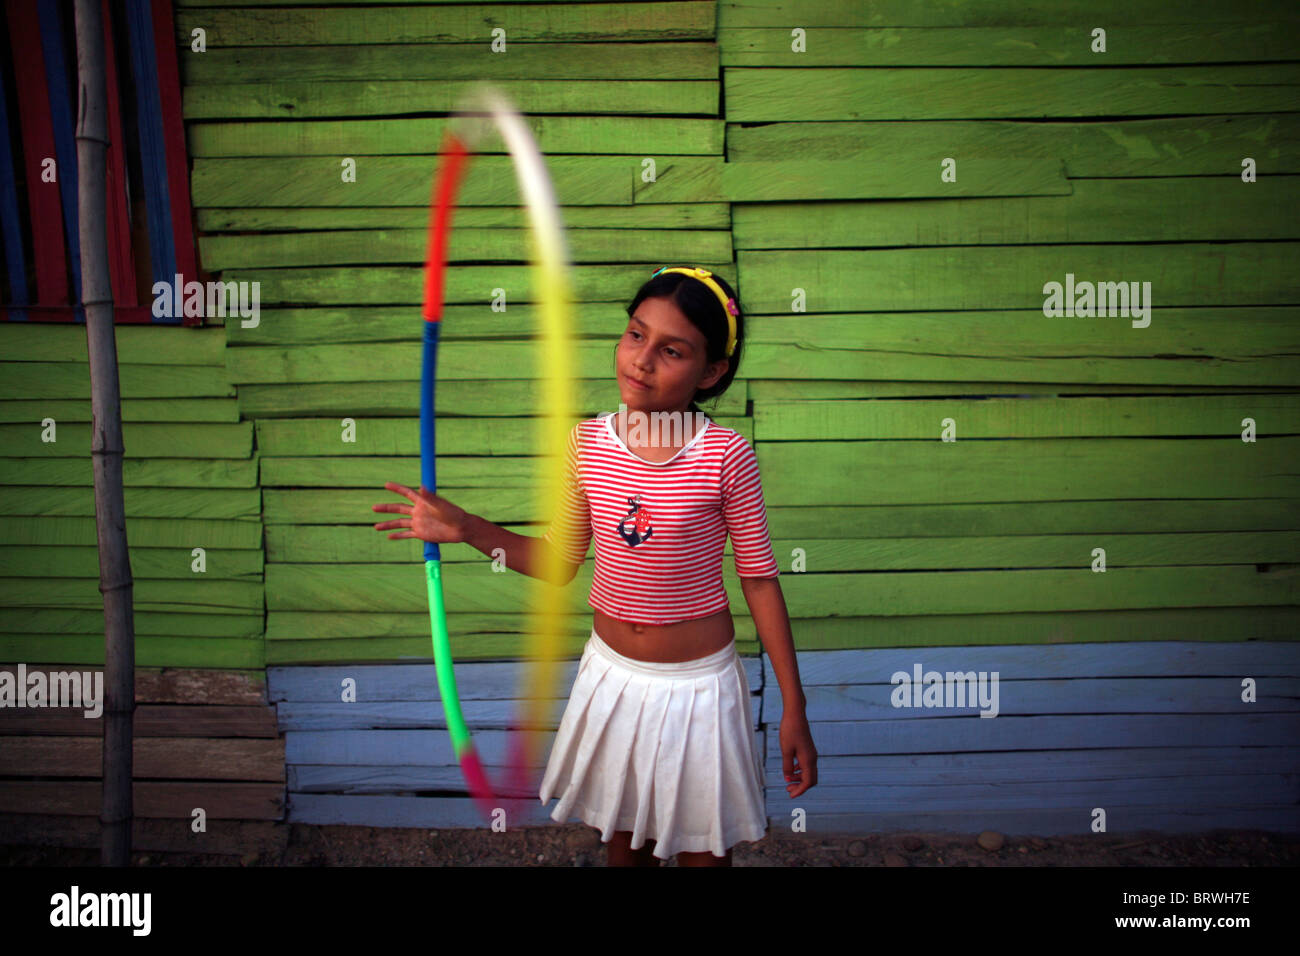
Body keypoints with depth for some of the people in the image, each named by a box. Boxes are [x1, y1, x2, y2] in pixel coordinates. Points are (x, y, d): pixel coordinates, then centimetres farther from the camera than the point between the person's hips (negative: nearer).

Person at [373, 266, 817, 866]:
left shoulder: (725, 456, -19)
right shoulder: (588, 443, -8)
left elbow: (760, 579, -11)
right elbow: (560, 561, 3)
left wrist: (794, 710, -9)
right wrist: (467, 529, -9)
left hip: (697, 683, -3)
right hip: (613, 676, 4)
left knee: (701, 847, 15)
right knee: (622, 837, 23)